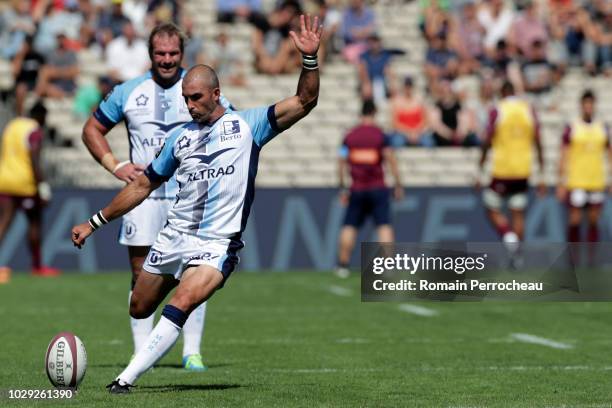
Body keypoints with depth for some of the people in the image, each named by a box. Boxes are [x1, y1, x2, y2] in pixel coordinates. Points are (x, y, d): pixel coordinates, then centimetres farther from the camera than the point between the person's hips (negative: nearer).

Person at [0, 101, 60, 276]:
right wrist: (42, 186, -17)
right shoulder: (35, 131, -8)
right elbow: (34, 160, -18)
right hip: (24, 182, -6)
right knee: (35, 222, 10)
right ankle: (37, 266, 18)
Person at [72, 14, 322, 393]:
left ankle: (127, 378, -26)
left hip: (217, 244, -5)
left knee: (182, 304, -25)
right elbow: (143, 186, 22)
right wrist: (94, 223, 22)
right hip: (174, 236, 5)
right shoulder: (180, 137, 13)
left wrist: (310, 58, -21)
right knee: (139, 310, 6)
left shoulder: (247, 125, 2)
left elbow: (304, 102, -5)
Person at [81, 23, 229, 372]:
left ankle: (192, 351, 2)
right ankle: (141, 352, 6)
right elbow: (92, 129, 14)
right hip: (143, 195, 1)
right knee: (142, 276, 0)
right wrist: (114, 165, 1)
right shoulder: (129, 92, 6)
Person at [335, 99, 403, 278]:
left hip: (356, 189, 2)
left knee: (349, 227, 9)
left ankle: (343, 265, 9)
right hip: (378, 188, -2)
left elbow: (342, 162, 3)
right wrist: (398, 185, -3)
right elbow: (391, 159, -8)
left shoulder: (350, 136, 4)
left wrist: (343, 188, 9)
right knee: (384, 226, -3)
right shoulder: (380, 135, -4)